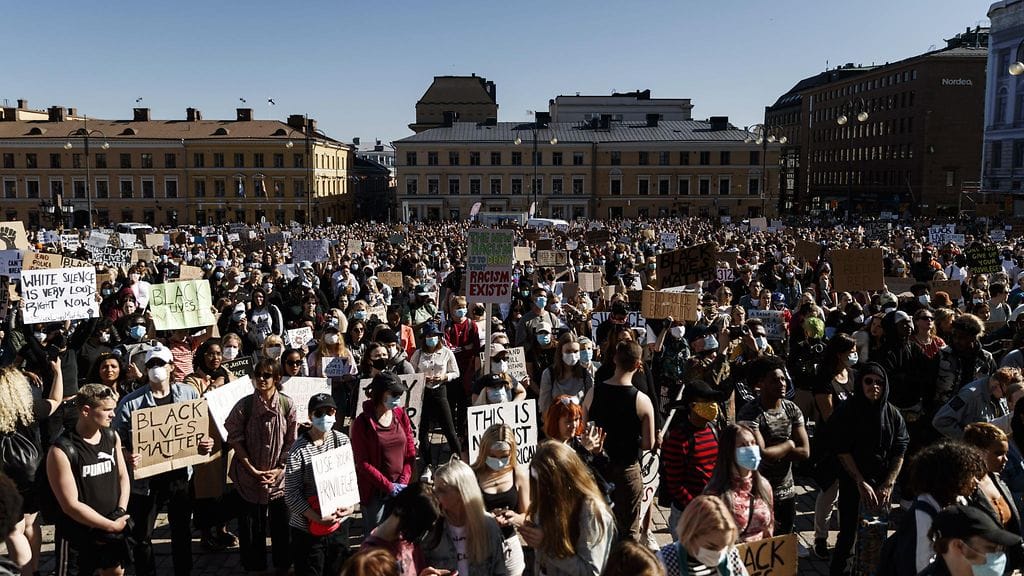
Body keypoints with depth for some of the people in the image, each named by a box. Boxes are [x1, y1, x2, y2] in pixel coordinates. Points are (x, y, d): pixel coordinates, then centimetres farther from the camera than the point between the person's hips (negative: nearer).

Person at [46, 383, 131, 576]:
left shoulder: (112, 436, 1)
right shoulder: (62, 451, -17)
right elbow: (70, 505, -17)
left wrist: (121, 513, -7)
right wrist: (111, 526, -15)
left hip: (114, 525, 5)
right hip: (82, 529, -5)